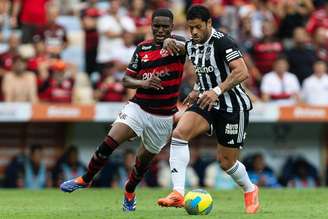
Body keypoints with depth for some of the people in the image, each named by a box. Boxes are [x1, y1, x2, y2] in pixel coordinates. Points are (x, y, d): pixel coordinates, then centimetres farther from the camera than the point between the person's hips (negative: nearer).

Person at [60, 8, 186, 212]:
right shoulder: (142, 48, 3)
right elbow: (126, 79, 6)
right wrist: (142, 82, -15)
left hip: (164, 116, -1)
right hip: (138, 107, 1)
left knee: (145, 158, 12)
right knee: (110, 142, -18)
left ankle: (129, 192, 40)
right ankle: (85, 179, -1)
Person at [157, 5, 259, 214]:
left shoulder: (222, 42, -17)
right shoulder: (191, 46, 6)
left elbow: (242, 72, -27)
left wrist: (217, 91, -33)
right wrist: (198, 91, 10)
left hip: (233, 107, -6)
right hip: (207, 103, 6)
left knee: (227, 162, 2)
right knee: (179, 133, -21)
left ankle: (250, 190, 35)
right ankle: (178, 193, -25)